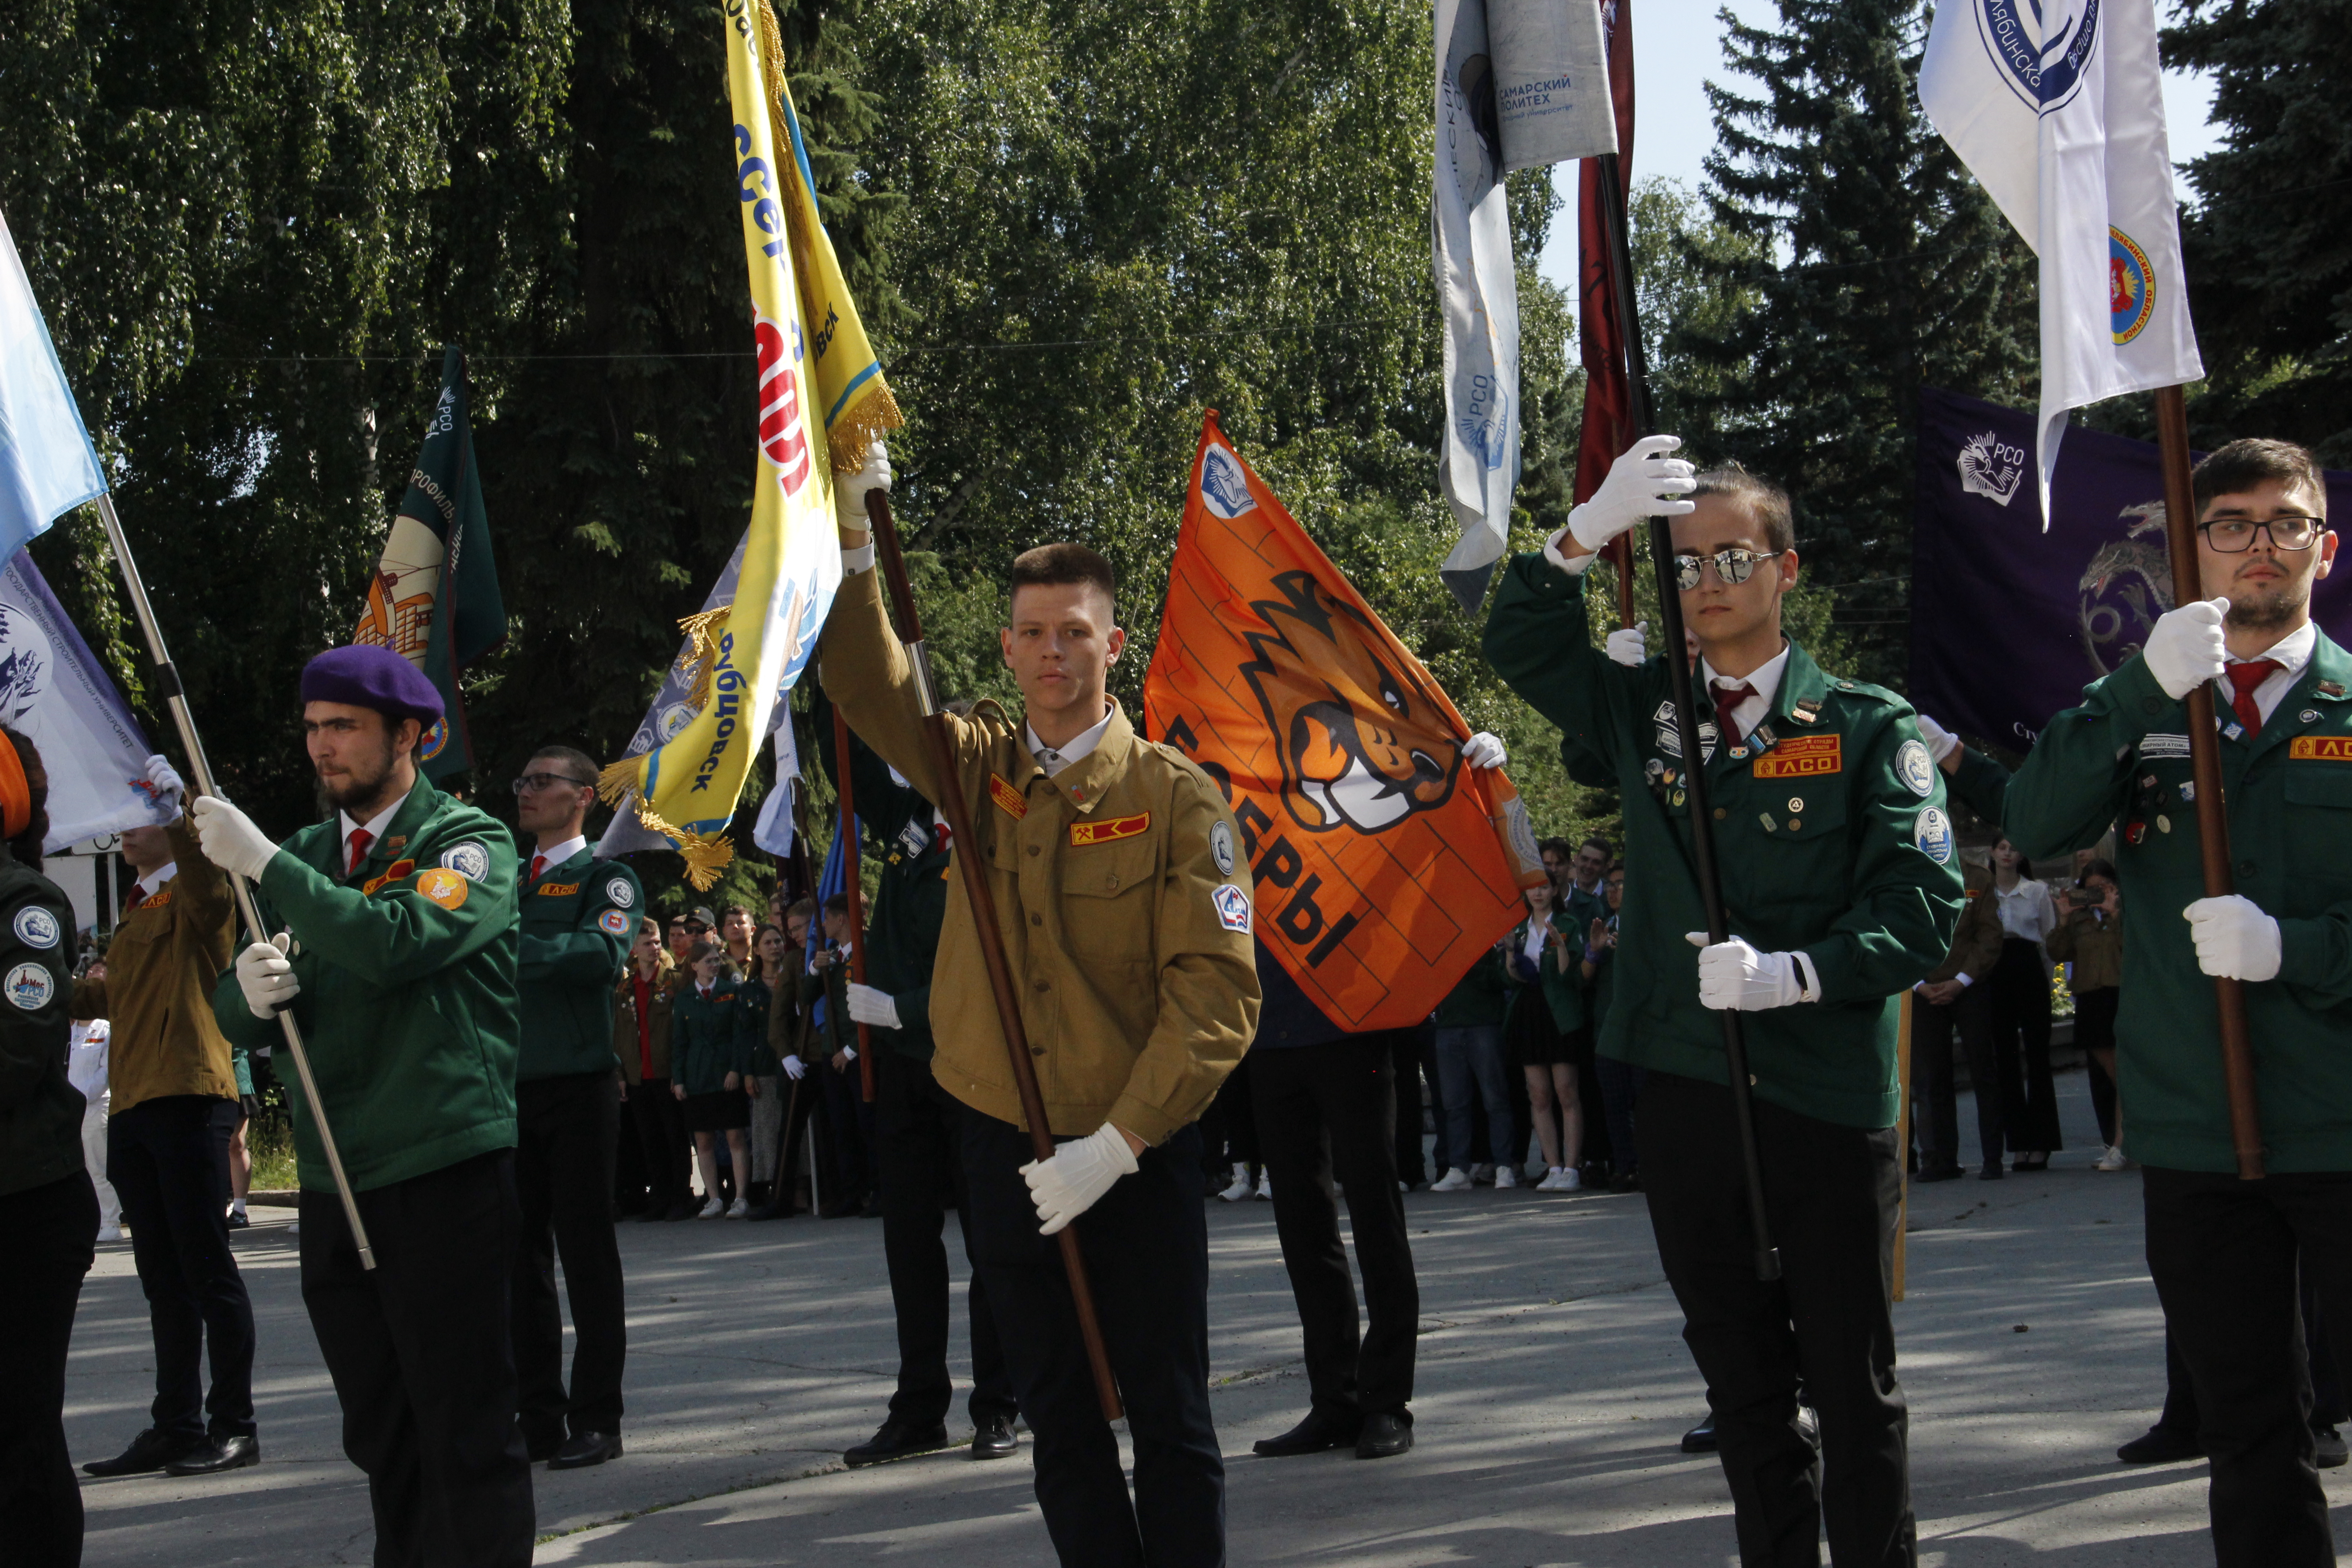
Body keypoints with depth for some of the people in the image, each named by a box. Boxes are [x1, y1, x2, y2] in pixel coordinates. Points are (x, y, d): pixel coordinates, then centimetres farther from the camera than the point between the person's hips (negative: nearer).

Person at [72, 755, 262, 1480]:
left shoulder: (193, 894, -4)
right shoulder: (137, 906, 21)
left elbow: (205, 882, -28)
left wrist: (176, 822, -38)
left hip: (188, 1099, -9)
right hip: (133, 1106, 9)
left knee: (206, 1270, -5)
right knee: (163, 1277, 12)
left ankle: (233, 1426, 1)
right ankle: (176, 1426, 18)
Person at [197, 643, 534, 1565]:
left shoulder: (470, 844, -3)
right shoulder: (306, 857, 16)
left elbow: (396, 943, -23)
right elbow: (239, 1018, 12)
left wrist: (265, 863, -19)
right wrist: (249, 992, -12)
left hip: (448, 1175, -6)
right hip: (334, 1182, 6)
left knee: (468, 1437, -5)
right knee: (383, 1441, 13)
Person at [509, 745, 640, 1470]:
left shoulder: (606, 878, 2)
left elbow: (600, 952, -17)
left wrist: (505, 949, -25)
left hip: (578, 1085, -5)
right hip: (506, 1086, 5)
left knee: (587, 1255, -3)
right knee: (520, 1255, 7)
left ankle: (596, 1420, 2)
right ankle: (537, 1417, 13)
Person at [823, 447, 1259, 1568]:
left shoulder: (1175, 796, -7)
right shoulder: (979, 767, 6)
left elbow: (1217, 993, -12)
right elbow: (867, 681, -5)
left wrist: (1115, 1145, -18)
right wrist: (847, 525, -19)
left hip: (1134, 1161, -4)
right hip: (1005, 1146, 4)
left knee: (1169, 1424, 2)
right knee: (1061, 1428, 11)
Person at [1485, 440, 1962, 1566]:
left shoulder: (1867, 727, -1)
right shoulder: (1643, 714, 11)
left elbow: (1922, 912, -7)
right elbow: (1520, 645, 4)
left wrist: (1792, 974, -21)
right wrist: (1588, 533, -10)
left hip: (1828, 1100, -3)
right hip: (1684, 1092, 4)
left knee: (1853, 1384, 3)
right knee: (1743, 1386, 12)